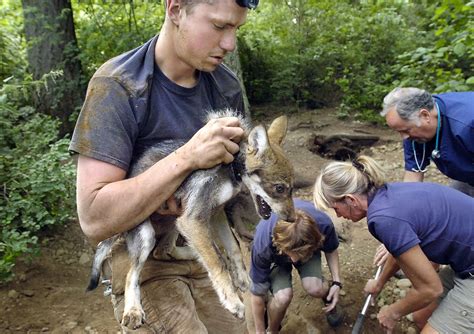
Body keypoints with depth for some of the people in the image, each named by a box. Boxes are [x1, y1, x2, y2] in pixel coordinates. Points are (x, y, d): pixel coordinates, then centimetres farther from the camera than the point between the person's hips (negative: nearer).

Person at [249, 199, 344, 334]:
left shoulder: (323, 224, -37)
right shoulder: (263, 245, -40)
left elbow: (331, 250, -9)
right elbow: (257, 293, -24)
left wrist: (336, 282, -19)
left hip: (308, 247, 2)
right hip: (275, 256, -1)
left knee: (314, 288, -25)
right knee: (283, 296, -28)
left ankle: (330, 301, 14)